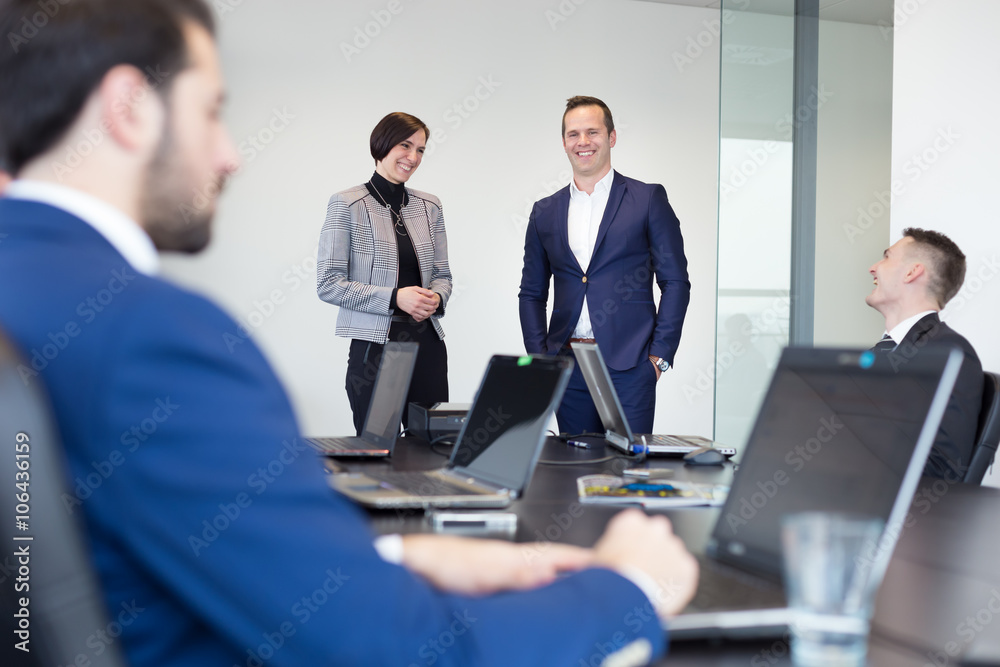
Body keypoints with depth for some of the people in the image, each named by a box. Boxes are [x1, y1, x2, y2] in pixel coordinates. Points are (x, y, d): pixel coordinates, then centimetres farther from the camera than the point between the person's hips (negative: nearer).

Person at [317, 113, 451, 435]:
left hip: (428, 343, 4)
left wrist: (436, 298, -7)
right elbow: (328, 284, -7)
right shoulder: (347, 205, -3)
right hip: (374, 346, -4)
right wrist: (395, 298, -16)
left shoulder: (429, 207, 11)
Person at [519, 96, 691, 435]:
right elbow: (532, 293, 16)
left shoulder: (648, 199, 3)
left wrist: (659, 355, -6)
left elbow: (675, 282, 1)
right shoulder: (545, 212, 13)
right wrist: (539, 358, 5)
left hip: (629, 367, -3)